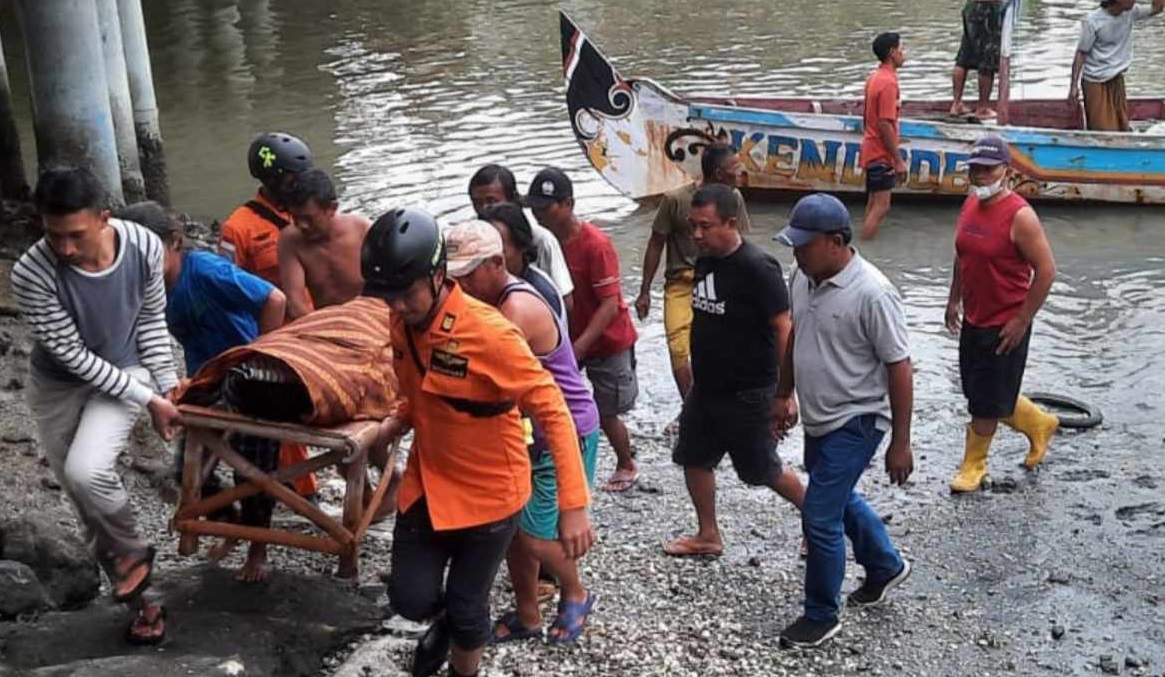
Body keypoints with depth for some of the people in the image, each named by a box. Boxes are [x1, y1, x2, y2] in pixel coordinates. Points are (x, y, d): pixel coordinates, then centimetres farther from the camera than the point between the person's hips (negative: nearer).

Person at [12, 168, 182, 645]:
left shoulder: (144, 246, -24)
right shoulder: (31, 275, -30)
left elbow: (151, 319, -5)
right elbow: (73, 356, -22)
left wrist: (167, 387, -5)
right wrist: (147, 400, -21)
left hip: (124, 373, -1)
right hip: (58, 386, 1)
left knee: (87, 471, -26)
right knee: (85, 500, 9)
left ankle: (133, 553, 4)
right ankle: (139, 596, 29)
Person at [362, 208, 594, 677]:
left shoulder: (490, 334, -28)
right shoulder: (402, 323, -7)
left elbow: (552, 412, -25)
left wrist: (573, 505, -29)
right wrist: (396, 424, -8)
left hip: (490, 492, -5)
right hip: (427, 480, 5)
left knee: (466, 604, 10)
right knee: (410, 598, 5)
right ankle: (446, 621, 42)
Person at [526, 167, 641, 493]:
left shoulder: (595, 244, -25)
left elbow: (610, 305, -26)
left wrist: (577, 348, -31)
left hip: (608, 342, -5)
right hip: (570, 338, 5)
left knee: (606, 415, 8)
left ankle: (627, 466, 34)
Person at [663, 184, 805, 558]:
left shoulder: (757, 268, -22)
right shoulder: (704, 261, 2)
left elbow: (784, 330, -22)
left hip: (747, 394, -8)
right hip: (705, 387, 8)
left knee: (763, 471, 6)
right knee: (694, 458, 14)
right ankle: (708, 535, 30)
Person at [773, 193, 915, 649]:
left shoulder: (871, 293, -25)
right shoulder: (803, 277, -2)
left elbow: (899, 368, -20)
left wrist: (900, 442, -17)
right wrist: (784, 396, 19)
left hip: (855, 423, -8)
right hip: (819, 419, 8)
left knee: (820, 517, -5)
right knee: (840, 500, 25)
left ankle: (821, 616, 15)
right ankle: (886, 565, 49)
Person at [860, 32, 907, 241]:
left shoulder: (875, 77, 9)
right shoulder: (888, 82, -20)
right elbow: (885, 125, -23)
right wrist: (899, 160, -19)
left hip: (872, 151, 10)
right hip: (881, 154, -10)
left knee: (874, 204, 15)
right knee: (881, 207, -7)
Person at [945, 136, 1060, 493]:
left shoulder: (1019, 216, -20)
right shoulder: (970, 204, 3)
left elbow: (1046, 270, -19)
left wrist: (1022, 321, -17)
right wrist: (954, 299, 14)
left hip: (1004, 327, -8)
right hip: (972, 321, 8)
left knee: (985, 401, 3)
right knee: (978, 393, 19)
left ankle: (974, 465, 24)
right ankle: (1040, 424, 42)